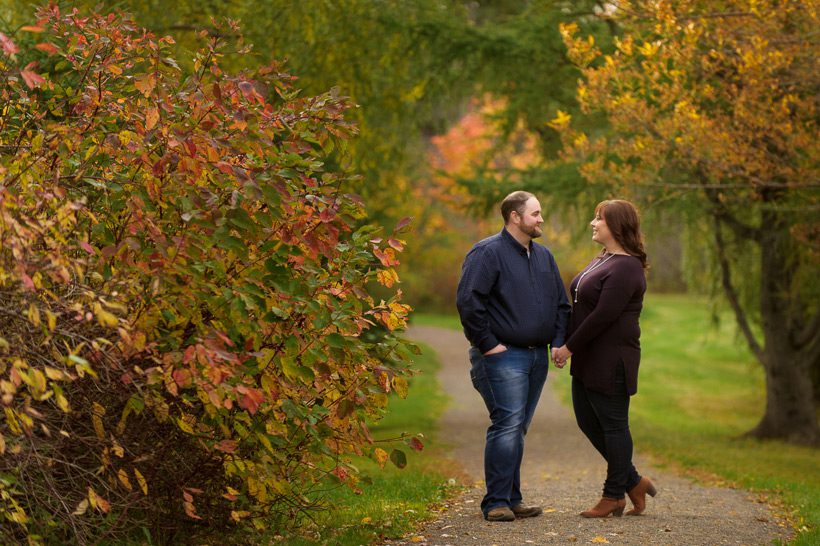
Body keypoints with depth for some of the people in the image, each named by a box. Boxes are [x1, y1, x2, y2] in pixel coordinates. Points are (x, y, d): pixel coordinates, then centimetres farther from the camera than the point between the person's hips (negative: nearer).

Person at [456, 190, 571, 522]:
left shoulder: (543, 256, 17)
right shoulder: (488, 253, -8)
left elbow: (562, 303, 24)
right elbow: (467, 301, -17)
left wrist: (558, 341, 10)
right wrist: (487, 343, -15)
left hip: (537, 356, 8)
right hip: (503, 356, -8)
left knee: (517, 429, 11)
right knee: (507, 426, -14)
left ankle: (512, 499, 16)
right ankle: (496, 503, -12)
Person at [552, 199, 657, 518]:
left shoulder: (625, 268, -17)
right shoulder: (602, 260, 15)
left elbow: (603, 315, -22)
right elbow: (581, 307, 18)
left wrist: (570, 347, -17)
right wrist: (564, 343, 8)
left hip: (611, 360, -11)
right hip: (588, 359, 11)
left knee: (613, 423, -1)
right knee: (587, 421, 13)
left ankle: (614, 496, 10)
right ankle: (633, 482, 23)